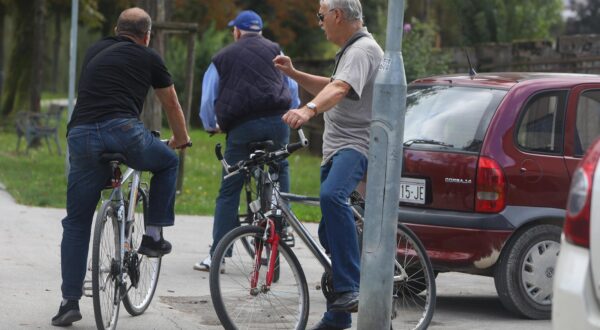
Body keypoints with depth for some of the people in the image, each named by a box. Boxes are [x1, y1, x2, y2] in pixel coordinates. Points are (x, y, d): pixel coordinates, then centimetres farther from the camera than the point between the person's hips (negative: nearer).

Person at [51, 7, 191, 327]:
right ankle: (153, 235, 23)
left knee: (76, 224, 13)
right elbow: (172, 106, 30)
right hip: (123, 130, -3)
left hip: (81, 135, 3)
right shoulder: (149, 58, 17)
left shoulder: (95, 51, 28)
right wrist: (181, 139, 50)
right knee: (168, 162, 29)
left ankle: (70, 301, 7)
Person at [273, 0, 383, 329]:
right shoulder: (351, 49, 23)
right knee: (329, 233, 12)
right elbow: (330, 87, 36)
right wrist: (294, 74, 21)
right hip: (335, 148, 11)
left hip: (357, 145, -11)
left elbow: (339, 88, -32)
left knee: (332, 196, -38)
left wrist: (308, 109, -49)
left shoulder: (363, 50, -12)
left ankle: (351, 288, -41)